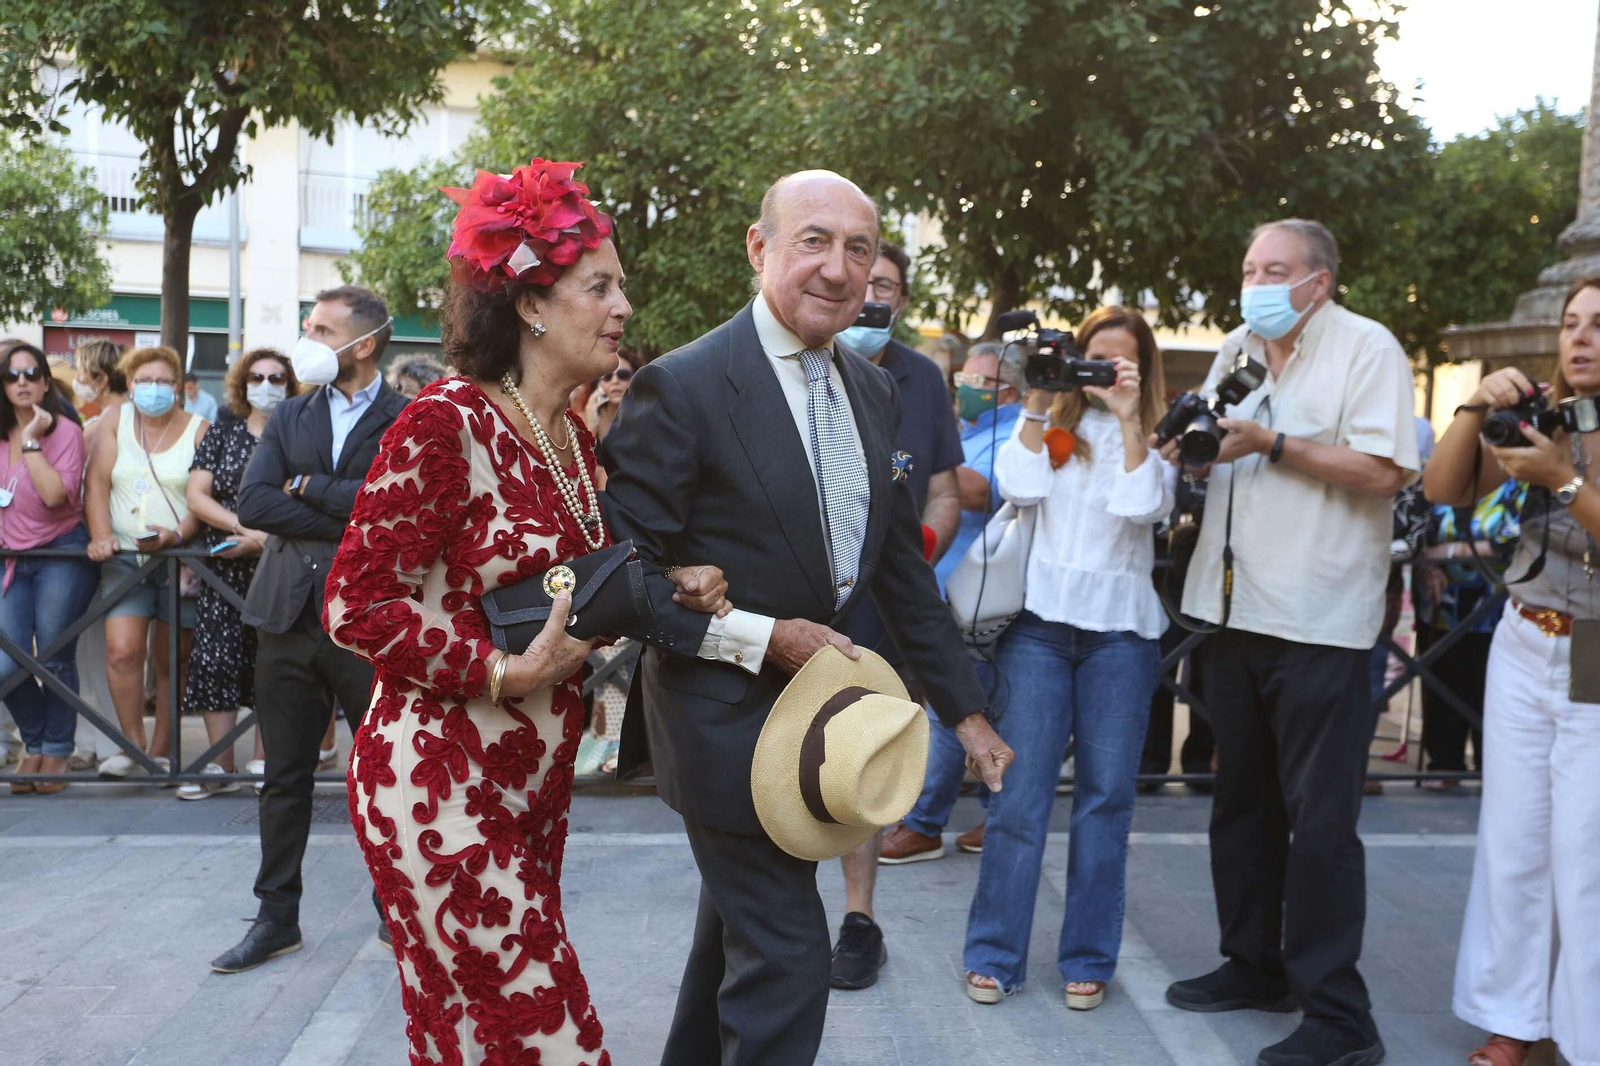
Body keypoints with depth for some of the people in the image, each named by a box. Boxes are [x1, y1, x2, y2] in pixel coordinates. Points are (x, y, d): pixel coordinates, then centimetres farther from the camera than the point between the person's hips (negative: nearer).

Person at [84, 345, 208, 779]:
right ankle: (133, 744, -4)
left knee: (172, 661, 4)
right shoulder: (115, 422, 9)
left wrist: (177, 535, -21)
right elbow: (97, 483, 3)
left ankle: (160, 752, 14)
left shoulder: (199, 430, 1)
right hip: (124, 559, 1)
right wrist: (100, 535, -11)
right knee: (122, 650, -14)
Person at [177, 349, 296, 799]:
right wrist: (248, 526, -11)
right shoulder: (221, 435, 11)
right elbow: (197, 497, 3)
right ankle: (220, 767, 4)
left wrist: (261, 539, -15)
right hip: (225, 568, 2)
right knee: (217, 659, -2)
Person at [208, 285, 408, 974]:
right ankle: (277, 917, 22)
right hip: (289, 614, 4)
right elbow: (251, 504, -2)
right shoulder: (289, 416, 12)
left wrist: (307, 488, -7)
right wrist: (348, 522, -10)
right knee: (285, 777, 10)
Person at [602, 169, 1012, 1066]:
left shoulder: (874, 390, 5)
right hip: (727, 712, -7)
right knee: (786, 956, -6)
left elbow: (902, 562, 10)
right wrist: (766, 639, -21)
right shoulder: (683, 386, -17)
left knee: (738, 934, 23)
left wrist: (965, 706, 9)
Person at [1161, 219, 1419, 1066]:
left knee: (1319, 821, -3)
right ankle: (1255, 965, 30)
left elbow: (1387, 470, -17)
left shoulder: (1367, 349, -7)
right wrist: (1191, 445, 0)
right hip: (1236, 612, 7)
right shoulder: (1236, 351, 14)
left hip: (1319, 622, -7)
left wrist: (1272, 443, -19)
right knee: (1242, 801, 15)